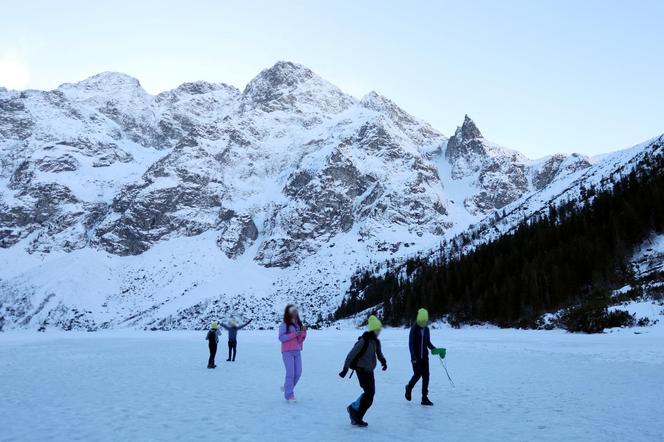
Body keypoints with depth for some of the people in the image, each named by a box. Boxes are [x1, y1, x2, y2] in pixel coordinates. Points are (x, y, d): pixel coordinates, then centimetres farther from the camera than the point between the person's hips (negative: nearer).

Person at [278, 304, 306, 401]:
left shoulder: (298, 324, 10)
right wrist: (294, 334, -21)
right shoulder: (284, 325, -8)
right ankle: (289, 395, 1)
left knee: (298, 373, 6)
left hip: (297, 352, 6)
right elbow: (281, 337, -16)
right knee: (290, 373, -8)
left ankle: (287, 388, 28)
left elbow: (301, 340, 12)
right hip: (287, 352, -6)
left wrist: (303, 333, -8)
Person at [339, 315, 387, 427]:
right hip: (362, 370, -8)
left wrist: (383, 361, -3)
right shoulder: (363, 341, -19)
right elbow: (352, 354, -18)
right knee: (369, 394, -8)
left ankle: (353, 408, 31)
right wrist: (345, 368, -19)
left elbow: (379, 354, 17)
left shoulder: (376, 342, 4)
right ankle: (357, 418, 6)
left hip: (370, 371, 8)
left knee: (370, 393, 12)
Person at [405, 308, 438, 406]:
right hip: (416, 356, -5)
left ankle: (425, 398, 6)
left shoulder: (426, 329, 8)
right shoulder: (414, 329, -8)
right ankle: (409, 388, 19)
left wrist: (435, 349, -1)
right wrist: (413, 357, -17)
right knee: (418, 374, -11)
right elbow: (411, 343, -11)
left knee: (426, 376, 0)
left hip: (424, 356, 5)